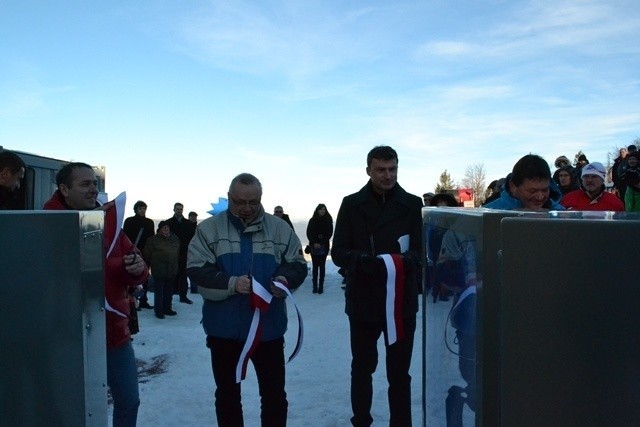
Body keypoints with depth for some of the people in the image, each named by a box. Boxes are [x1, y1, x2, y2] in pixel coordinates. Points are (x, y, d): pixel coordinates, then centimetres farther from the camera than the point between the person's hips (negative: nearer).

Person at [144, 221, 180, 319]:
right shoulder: (153, 240, -7)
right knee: (159, 291, -1)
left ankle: (167, 308, 25)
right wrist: (153, 262, 7)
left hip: (172, 270, 5)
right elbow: (147, 254, -2)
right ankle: (159, 311, 7)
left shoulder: (175, 239, 8)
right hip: (159, 270, -5)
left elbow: (178, 252, 22)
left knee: (169, 291, 13)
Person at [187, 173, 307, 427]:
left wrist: (285, 279, -18)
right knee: (227, 393, 16)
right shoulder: (208, 229, -2)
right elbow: (196, 271, -10)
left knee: (274, 393, 12)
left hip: (268, 327, 1)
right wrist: (231, 283, -26)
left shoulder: (279, 228, 2)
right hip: (224, 328, 0)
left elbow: (298, 264, 5)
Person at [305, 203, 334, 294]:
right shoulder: (312, 220, 6)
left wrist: (321, 243, -10)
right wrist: (314, 243, -10)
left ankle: (321, 286, 0)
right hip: (314, 246, 1)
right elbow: (309, 233, 3)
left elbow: (329, 233, -1)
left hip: (324, 246, -1)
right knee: (315, 266, 0)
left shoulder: (328, 221, 5)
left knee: (322, 266, -1)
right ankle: (315, 286, 0)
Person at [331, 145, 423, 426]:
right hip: (363, 302, 1)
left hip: (402, 301, -1)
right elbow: (338, 252, -1)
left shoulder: (413, 205, 1)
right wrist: (362, 260, -22)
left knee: (399, 372, 8)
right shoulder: (351, 204, 2)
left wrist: (406, 260, -25)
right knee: (362, 368, 15)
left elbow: (422, 251, -2)